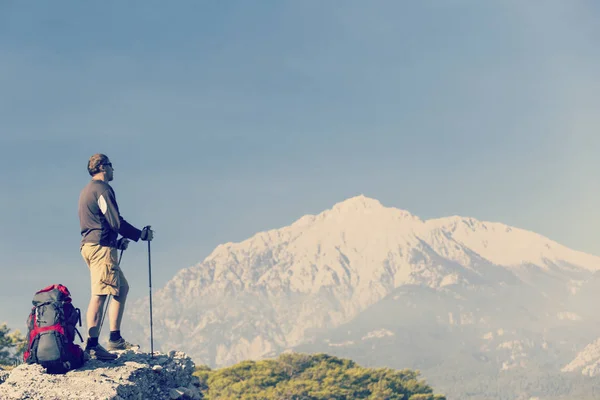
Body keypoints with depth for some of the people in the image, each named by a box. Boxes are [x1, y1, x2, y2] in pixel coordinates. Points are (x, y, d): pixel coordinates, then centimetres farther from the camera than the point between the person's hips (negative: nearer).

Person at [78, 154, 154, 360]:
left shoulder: (87, 190, 22)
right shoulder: (102, 188, -9)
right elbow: (115, 221, -16)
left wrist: (117, 241, 23)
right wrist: (141, 234, -5)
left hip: (90, 244, 11)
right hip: (102, 247, -11)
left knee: (122, 288, 16)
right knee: (99, 294, -13)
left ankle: (115, 338, 14)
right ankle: (92, 345, -18)